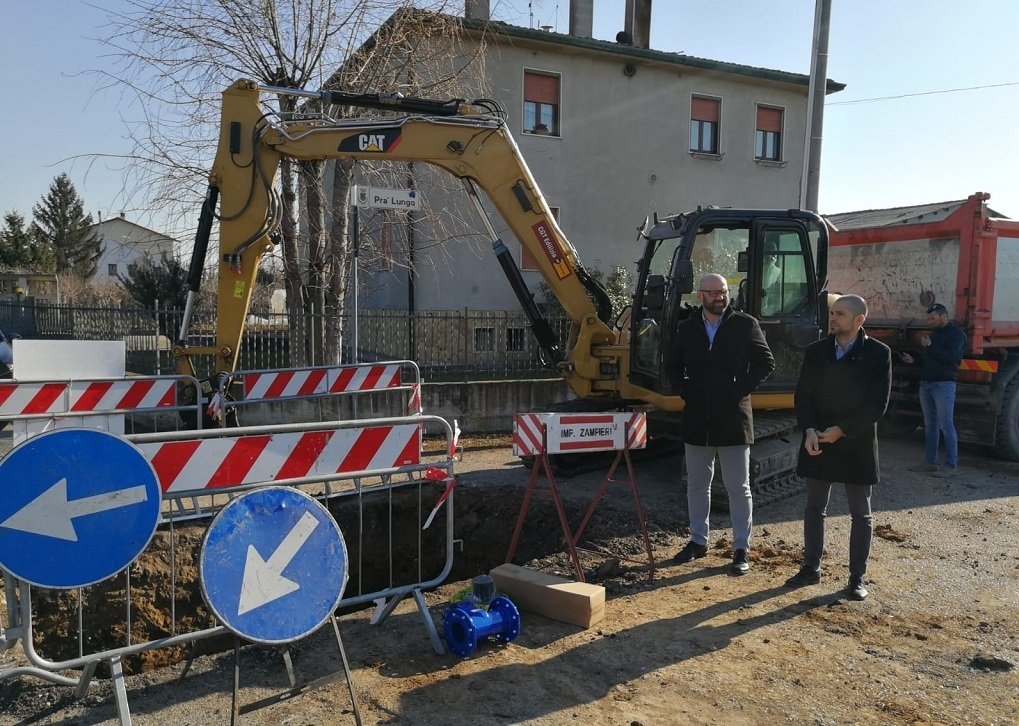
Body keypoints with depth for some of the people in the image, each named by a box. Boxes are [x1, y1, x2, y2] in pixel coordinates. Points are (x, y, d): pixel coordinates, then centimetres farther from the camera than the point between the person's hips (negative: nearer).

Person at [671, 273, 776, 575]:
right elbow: (675, 364, 17)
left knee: (739, 488, 4)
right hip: (697, 420, 4)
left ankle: (742, 549, 14)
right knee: (697, 484, 13)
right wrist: (686, 390, 3)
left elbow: (766, 363, 0)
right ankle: (698, 540, 28)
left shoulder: (745, 324, -3)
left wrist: (742, 389, -8)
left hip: (734, 418, -3)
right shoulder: (687, 328, 6)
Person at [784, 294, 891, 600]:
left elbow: (877, 404, -11)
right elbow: (802, 395, 2)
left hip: (857, 446, -3)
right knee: (814, 509, 11)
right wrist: (809, 430, -13)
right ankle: (811, 568, 23)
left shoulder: (878, 354, -7)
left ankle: (857, 577, 17)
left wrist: (841, 430, -15)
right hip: (817, 443, 3)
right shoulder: (816, 351, 3)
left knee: (860, 514, 7)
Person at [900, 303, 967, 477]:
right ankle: (930, 462, 14)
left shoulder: (956, 334, -6)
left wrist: (930, 346, -17)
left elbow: (952, 357, -21)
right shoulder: (934, 333, 19)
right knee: (930, 425, 9)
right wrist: (914, 360, 10)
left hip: (944, 385, -8)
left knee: (945, 425, -8)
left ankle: (951, 466, -4)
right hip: (926, 383, 8)